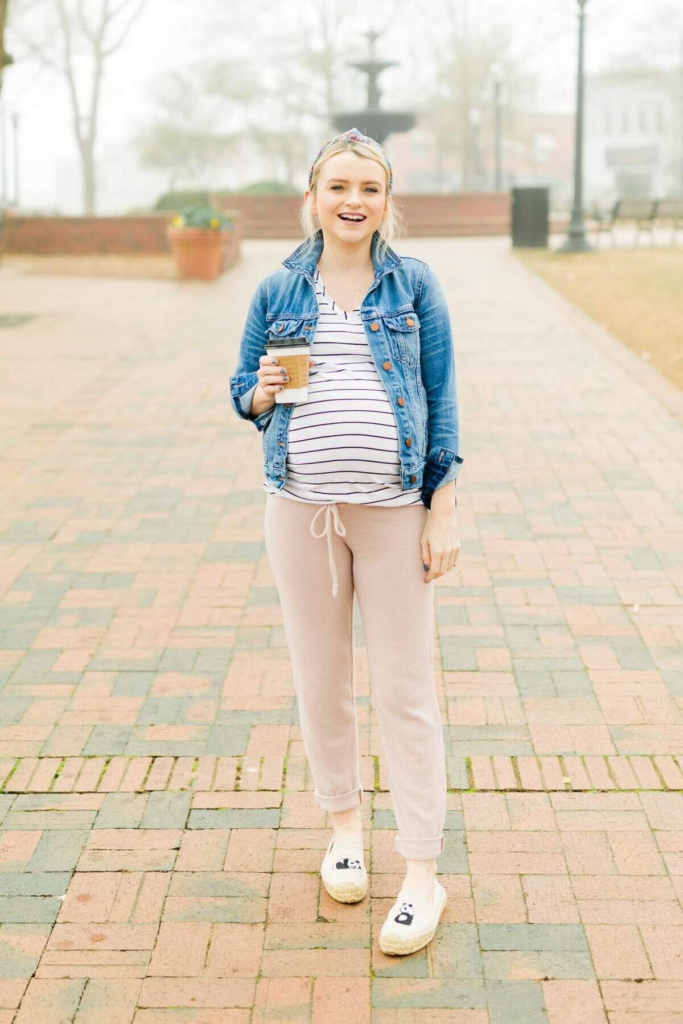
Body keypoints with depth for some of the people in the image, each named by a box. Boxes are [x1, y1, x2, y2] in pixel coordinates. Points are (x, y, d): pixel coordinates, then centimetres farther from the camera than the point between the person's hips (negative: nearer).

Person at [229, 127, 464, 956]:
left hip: (393, 508, -2)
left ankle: (422, 874, 9)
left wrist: (444, 512, -4)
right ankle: (344, 823, 33)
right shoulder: (278, 291, 5)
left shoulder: (413, 285, 2)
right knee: (320, 680, 11)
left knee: (405, 690, 0)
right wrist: (263, 392, -12)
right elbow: (242, 388, 13)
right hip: (302, 506, 2)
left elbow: (441, 401, 1)